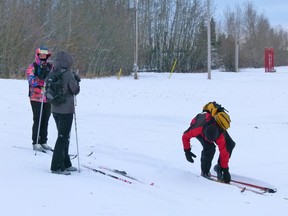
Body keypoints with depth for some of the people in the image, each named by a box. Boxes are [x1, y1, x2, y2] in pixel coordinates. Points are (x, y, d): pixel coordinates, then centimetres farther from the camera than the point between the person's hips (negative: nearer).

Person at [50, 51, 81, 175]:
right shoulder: (68, 74, -17)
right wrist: (76, 81, 8)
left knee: (63, 136, 18)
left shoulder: (52, 73, 4)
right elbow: (75, 90, -11)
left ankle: (65, 164, 26)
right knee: (63, 138, -2)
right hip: (66, 110, -7)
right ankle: (57, 167, -2)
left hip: (55, 109, 7)